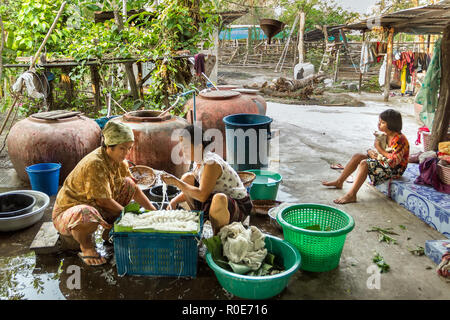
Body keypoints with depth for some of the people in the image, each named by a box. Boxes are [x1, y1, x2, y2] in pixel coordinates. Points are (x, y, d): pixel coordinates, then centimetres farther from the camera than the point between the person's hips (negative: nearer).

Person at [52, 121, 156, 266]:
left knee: (128, 184, 1)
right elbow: (103, 200, -26)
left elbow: (134, 188, 7)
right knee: (88, 214, -43)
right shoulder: (95, 164, -29)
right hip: (67, 212, -8)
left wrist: (154, 212, 0)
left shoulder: (118, 160, -2)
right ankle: (86, 246, -8)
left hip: (93, 207, 8)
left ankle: (110, 232, 10)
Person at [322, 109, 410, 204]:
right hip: (384, 162, 9)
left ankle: (351, 195, -32)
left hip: (395, 169, -9)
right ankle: (339, 182, 7)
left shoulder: (399, 139, -23)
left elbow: (394, 162, -28)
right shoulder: (385, 135, 5)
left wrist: (380, 149, -19)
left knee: (364, 163, -29)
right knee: (357, 157, -1)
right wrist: (371, 152, -12)